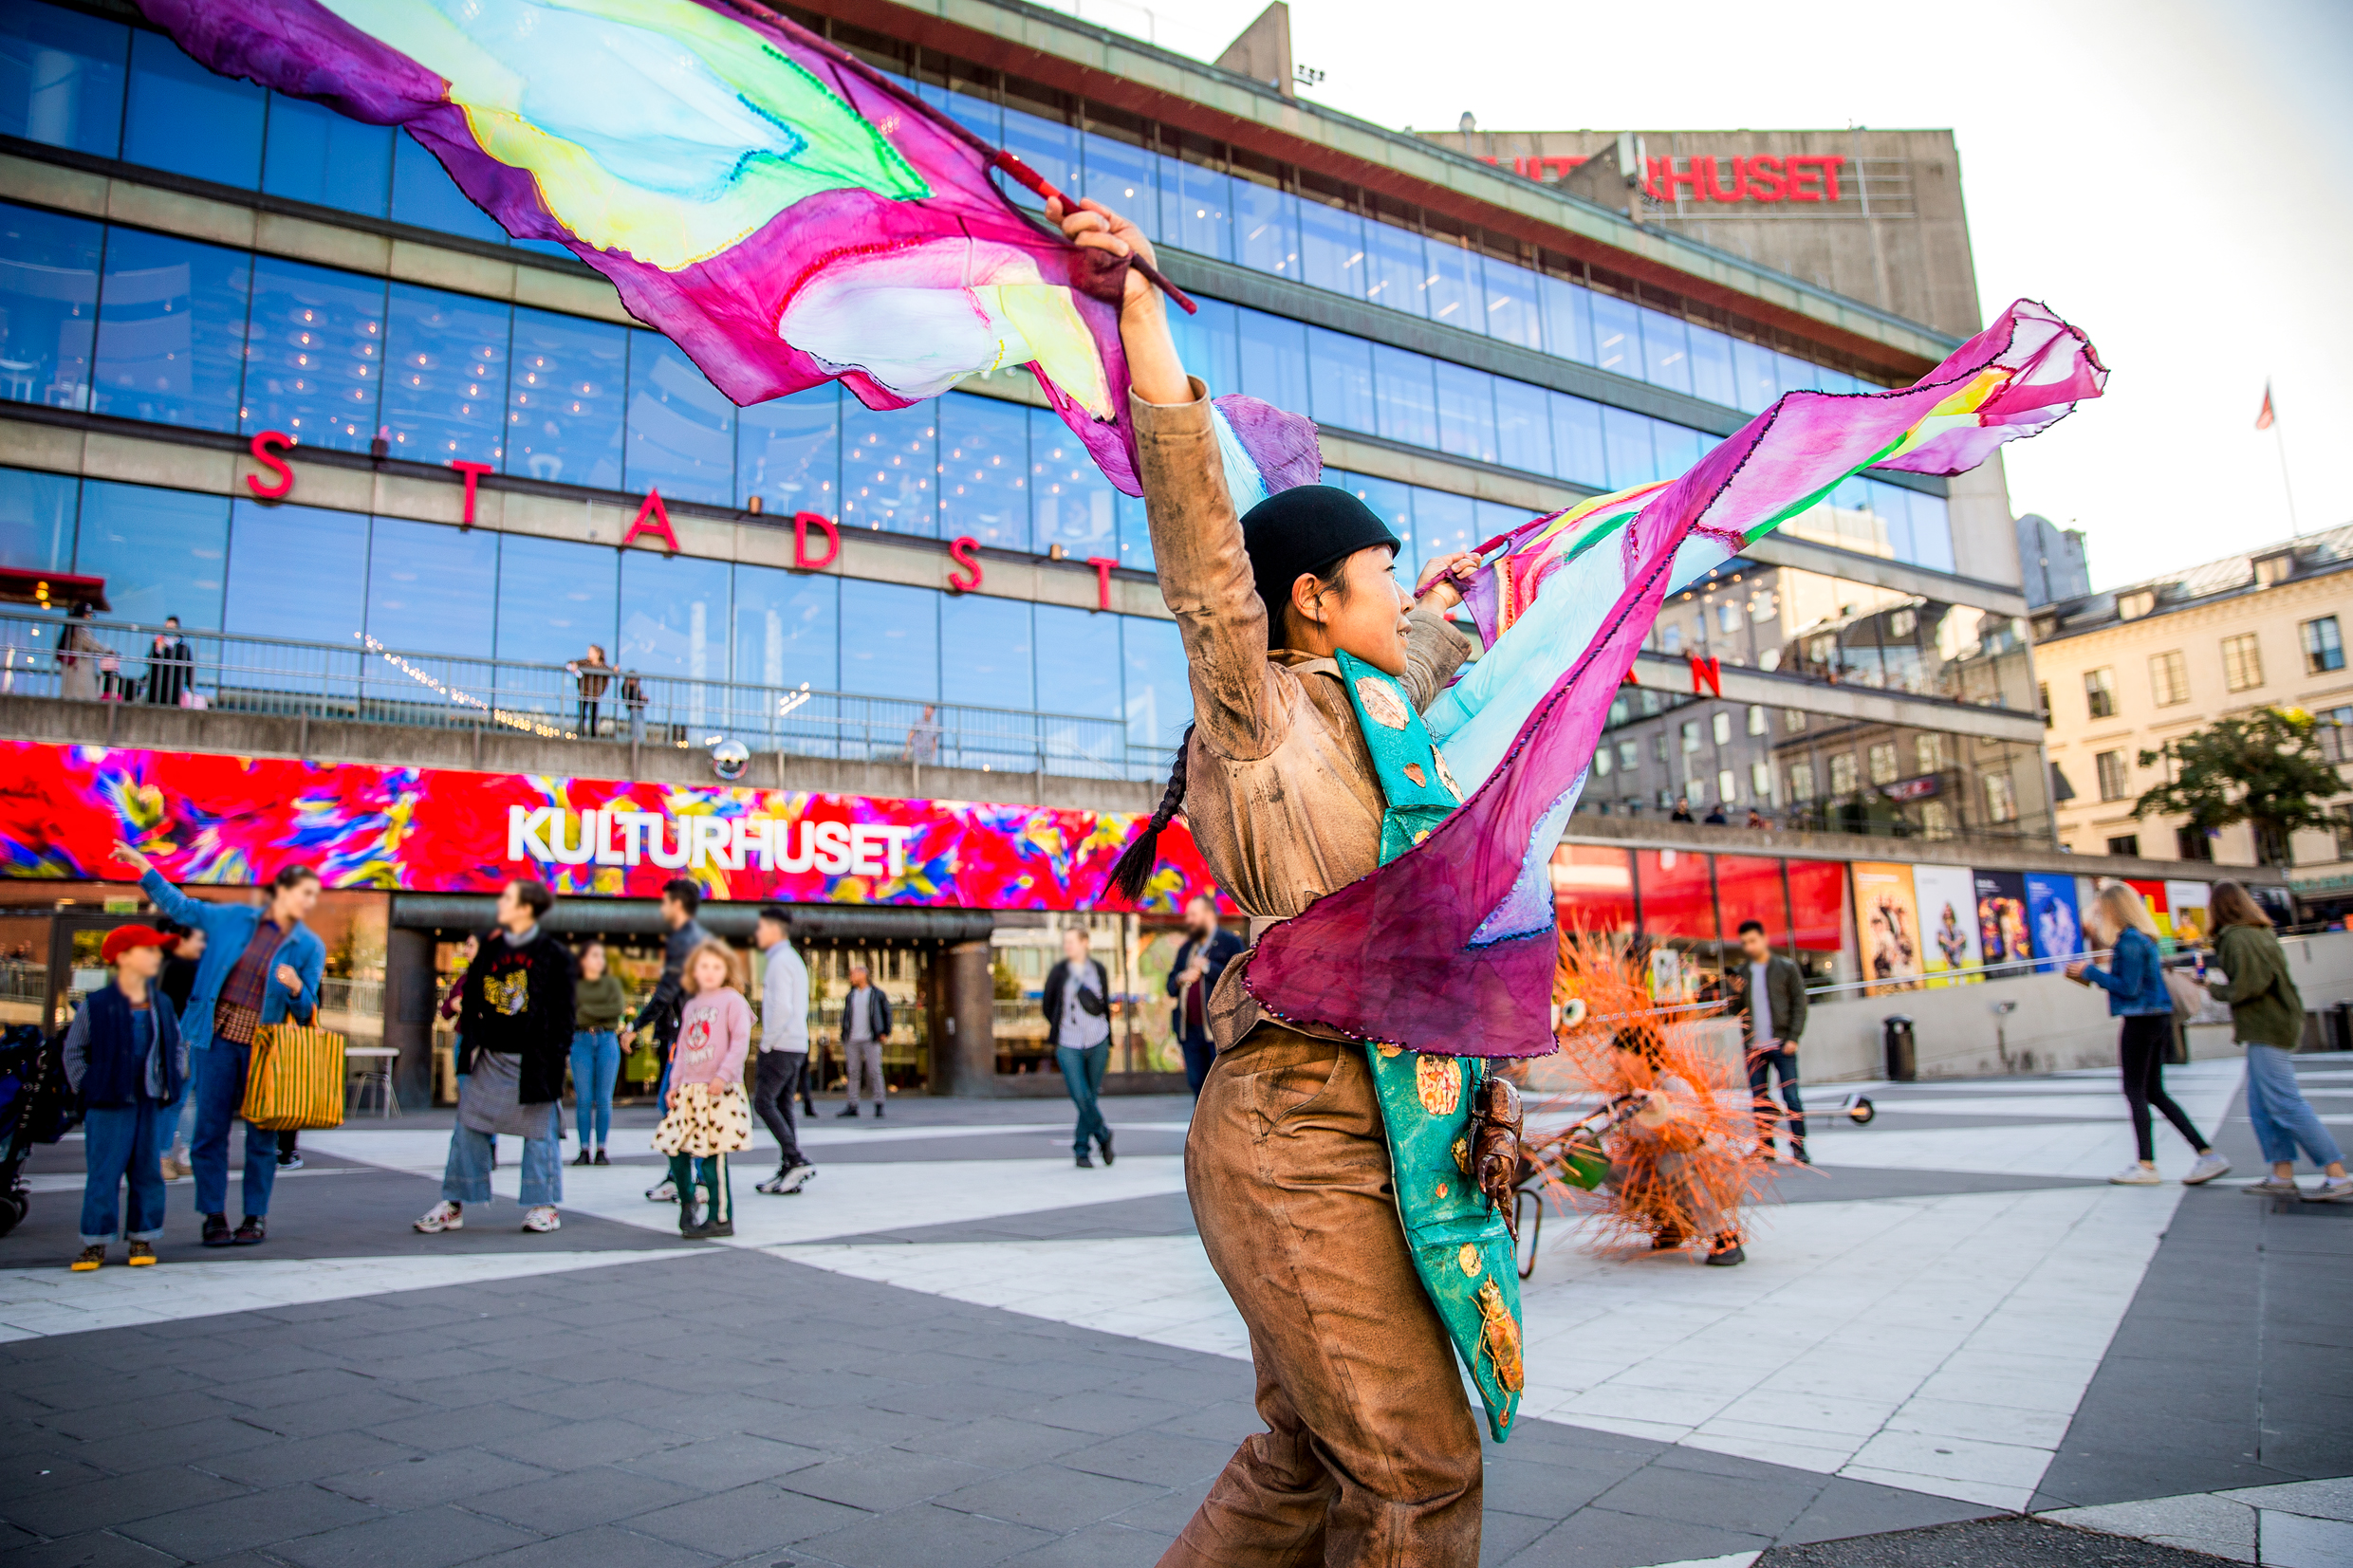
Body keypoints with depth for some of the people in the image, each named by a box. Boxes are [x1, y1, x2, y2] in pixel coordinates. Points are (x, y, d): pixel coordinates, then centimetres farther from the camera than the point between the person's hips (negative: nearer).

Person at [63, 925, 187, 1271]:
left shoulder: (162, 1005, 9)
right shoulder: (95, 1006, -4)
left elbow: (178, 1045, 19)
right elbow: (73, 1050, 3)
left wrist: (173, 1081, 8)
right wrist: (86, 1087, -4)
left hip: (152, 1105, 4)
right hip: (108, 1107, -4)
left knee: (147, 1174, 7)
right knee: (102, 1176, -1)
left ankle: (142, 1238, 16)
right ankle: (95, 1242, 8)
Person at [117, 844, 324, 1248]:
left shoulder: (310, 946, 2)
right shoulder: (233, 918, 5)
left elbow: (308, 1011, 1)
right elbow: (180, 906, 17)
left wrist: (295, 988, -21)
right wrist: (144, 868, 11)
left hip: (264, 1044, -1)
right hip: (217, 1034, 1)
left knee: (261, 1132, 3)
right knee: (210, 1127, 2)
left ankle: (255, 1217, 14)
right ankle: (214, 1216, 12)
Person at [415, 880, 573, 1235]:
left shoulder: (554, 954, -6)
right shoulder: (491, 947, 9)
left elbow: (564, 1008, -6)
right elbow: (473, 996, 15)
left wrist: (556, 1056, -10)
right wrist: (470, 1038, 5)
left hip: (533, 1058, -5)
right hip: (492, 1056, 5)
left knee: (538, 1131, 2)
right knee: (469, 1125, 6)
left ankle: (544, 1205, 11)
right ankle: (453, 1204, 15)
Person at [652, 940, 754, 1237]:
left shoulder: (732, 1000, -3)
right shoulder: (691, 1005, 17)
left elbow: (741, 1041, -12)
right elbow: (683, 1048, 20)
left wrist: (724, 1075, -20)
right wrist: (674, 1084, 13)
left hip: (719, 1090, -7)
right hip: (689, 1090, 7)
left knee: (712, 1154, -7)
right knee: (674, 1147, 6)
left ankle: (721, 1218, 3)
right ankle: (687, 1203, 27)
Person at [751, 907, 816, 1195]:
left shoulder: (780, 962, -12)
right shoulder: (794, 960, 19)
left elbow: (782, 1008, -22)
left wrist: (766, 1043, -14)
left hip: (780, 1046, -9)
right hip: (798, 1046, 9)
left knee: (763, 1101, -7)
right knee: (782, 1105, 9)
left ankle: (796, 1161, -14)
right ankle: (788, 1171, 7)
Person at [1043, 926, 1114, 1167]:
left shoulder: (1097, 970, 8)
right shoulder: (1058, 972, 2)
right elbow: (1048, 1007, 10)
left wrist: (1108, 1040, 13)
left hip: (1097, 1042, 2)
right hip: (1069, 1044, -2)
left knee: (1092, 1097, 4)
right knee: (1081, 1097, -11)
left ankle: (1081, 1149, 16)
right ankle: (1103, 1135, 10)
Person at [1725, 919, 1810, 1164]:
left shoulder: (1786, 968, 1)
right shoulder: (1741, 974, 10)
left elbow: (1799, 1003, -2)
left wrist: (1793, 1038, -10)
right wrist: (1737, 993, -7)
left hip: (1781, 1044, -3)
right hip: (1754, 1046, 4)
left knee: (1791, 1097, -4)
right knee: (1759, 1098, 5)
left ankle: (1798, 1148, 2)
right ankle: (1765, 1147, 14)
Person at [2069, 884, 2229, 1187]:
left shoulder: (2129, 941, -16)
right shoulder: (2144, 938, 13)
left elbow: (2129, 988, -19)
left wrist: (2091, 972, -10)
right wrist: (2093, 974, 11)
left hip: (2141, 1021, -9)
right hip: (2158, 1018, 9)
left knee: (2134, 1091, -1)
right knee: (2154, 1093, 14)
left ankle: (2146, 1165, 3)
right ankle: (2208, 1155, 12)